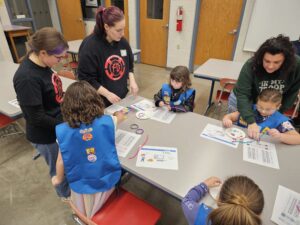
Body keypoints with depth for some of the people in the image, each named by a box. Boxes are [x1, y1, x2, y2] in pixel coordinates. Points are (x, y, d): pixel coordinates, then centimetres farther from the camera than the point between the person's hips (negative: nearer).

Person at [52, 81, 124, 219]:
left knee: (86, 215, 33)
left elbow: (61, 160, -9)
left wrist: (58, 178, 13)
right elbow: (119, 117, 6)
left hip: (82, 185, 0)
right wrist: (119, 115, 31)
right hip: (108, 180, 1)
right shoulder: (107, 122, -19)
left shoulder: (63, 131, -20)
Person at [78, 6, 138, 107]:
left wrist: (132, 81, -5)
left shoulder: (122, 41, -2)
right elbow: (86, 79, -17)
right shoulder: (89, 46, -19)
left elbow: (129, 65, 11)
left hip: (122, 97, 5)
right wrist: (107, 94, -21)